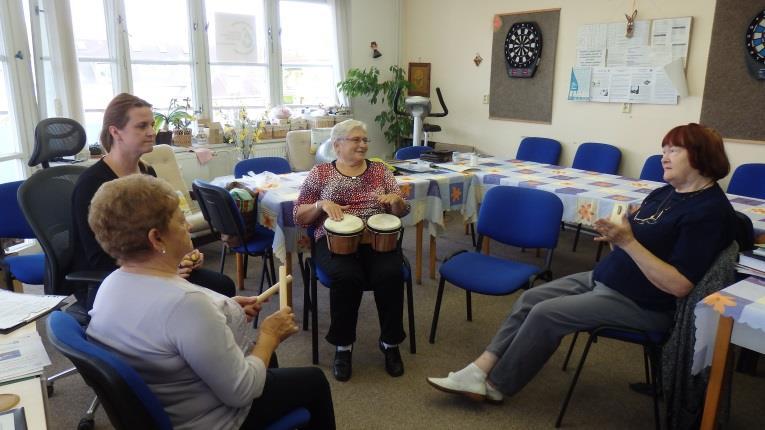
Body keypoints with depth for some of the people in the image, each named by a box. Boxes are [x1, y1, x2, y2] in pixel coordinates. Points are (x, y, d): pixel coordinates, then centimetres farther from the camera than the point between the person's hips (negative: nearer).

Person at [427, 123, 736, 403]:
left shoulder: (710, 211, -18)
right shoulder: (666, 193, 10)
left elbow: (679, 286, -24)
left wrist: (627, 241, -28)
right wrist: (617, 231, -9)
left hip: (640, 303, -9)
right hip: (603, 277, 9)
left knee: (544, 314, -15)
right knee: (530, 298, -1)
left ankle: (496, 386, 2)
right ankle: (481, 370, -2)